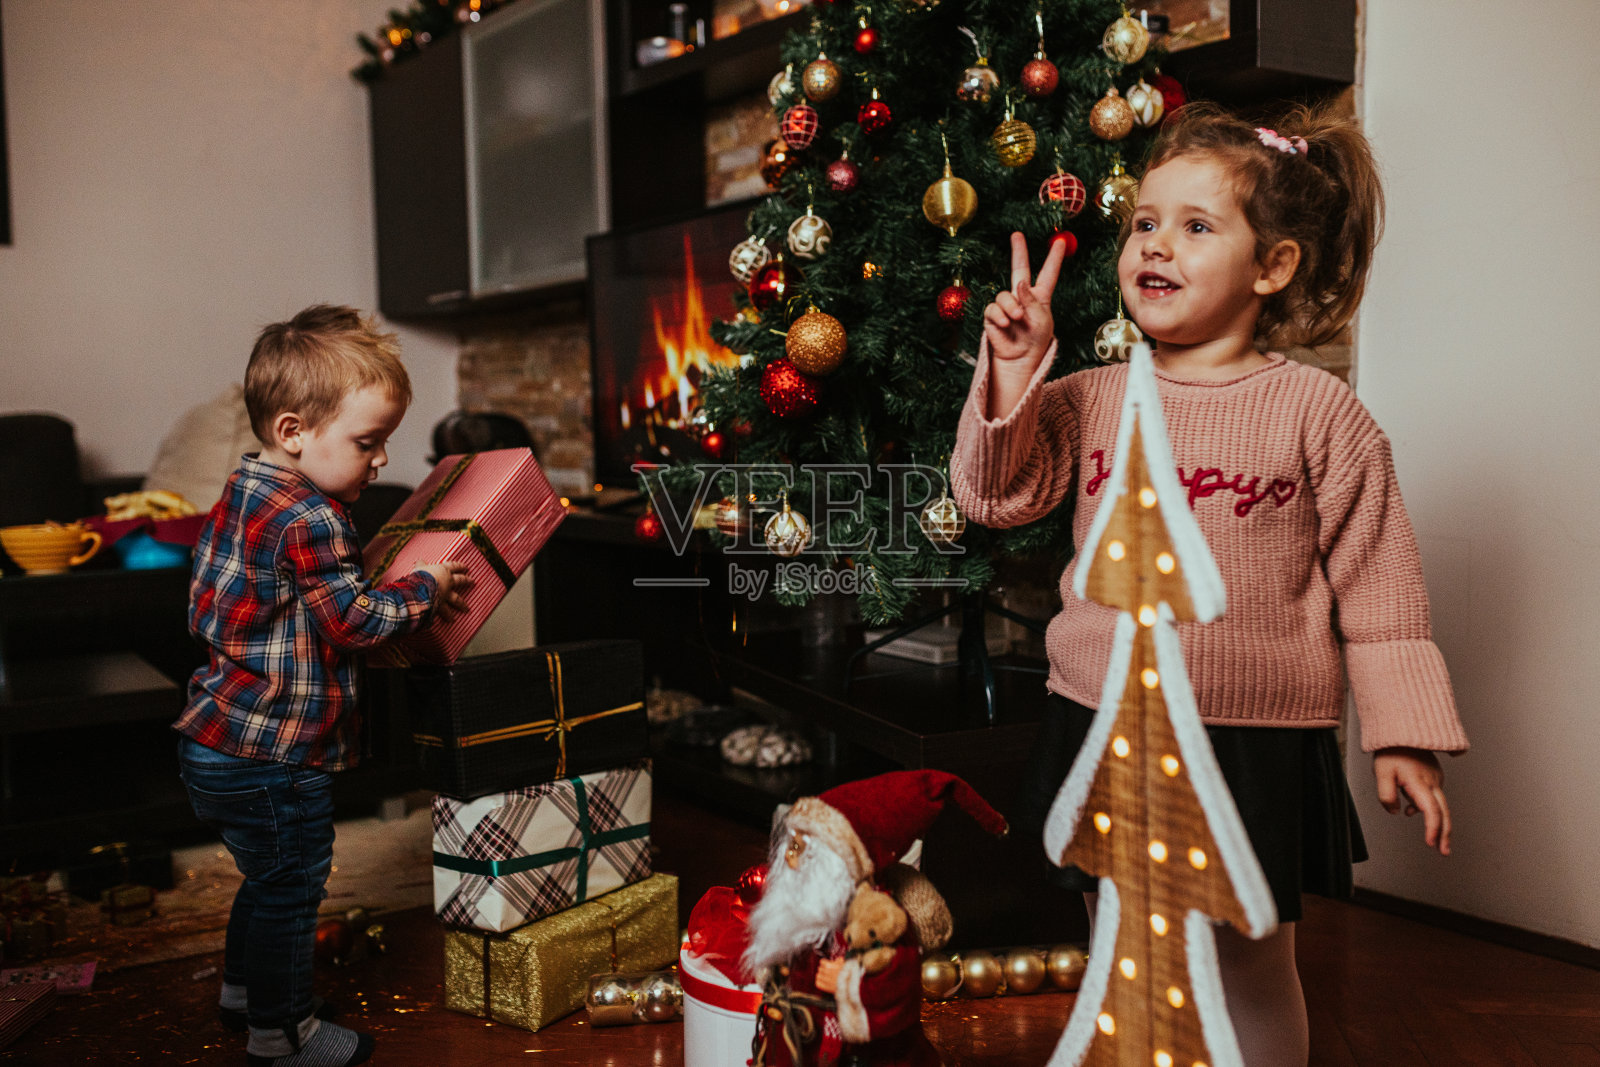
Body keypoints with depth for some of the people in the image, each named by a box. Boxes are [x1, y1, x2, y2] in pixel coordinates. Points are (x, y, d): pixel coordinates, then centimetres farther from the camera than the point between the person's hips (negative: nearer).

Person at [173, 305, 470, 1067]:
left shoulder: (242, 492, 7)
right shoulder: (309, 520, -25)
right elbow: (354, 620, -23)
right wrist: (426, 590, -7)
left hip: (218, 743, 10)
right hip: (273, 754, -10)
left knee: (269, 880, 26)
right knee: (290, 888, 7)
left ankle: (244, 990, 43)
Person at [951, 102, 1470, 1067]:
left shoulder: (1319, 412, -6)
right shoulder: (1091, 397, 3)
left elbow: (1377, 585, -3)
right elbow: (993, 496, 1)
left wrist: (1403, 735, -3)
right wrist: (1013, 374, -10)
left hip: (1255, 739, -3)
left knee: (1254, 972, 12)